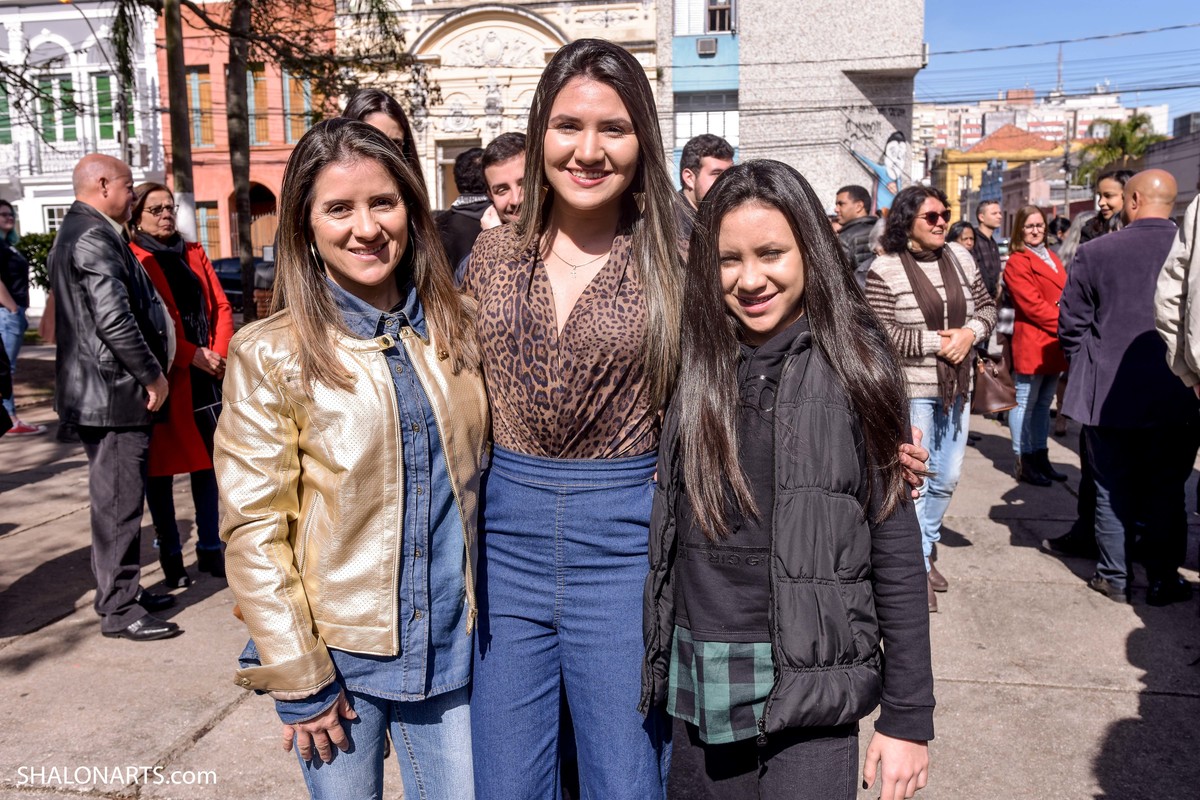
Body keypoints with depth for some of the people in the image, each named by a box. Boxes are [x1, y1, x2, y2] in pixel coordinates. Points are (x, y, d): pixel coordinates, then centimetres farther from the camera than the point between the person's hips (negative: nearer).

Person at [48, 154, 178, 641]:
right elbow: (114, 318, -24)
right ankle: (119, 610, 4)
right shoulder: (94, 237, -16)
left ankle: (117, 592, 29)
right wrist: (152, 375, -15)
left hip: (96, 391, 11)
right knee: (119, 501, -4)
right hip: (116, 391, -11)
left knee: (115, 499, 18)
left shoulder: (77, 232, 19)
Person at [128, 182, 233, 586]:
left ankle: (209, 549, 20)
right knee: (160, 468, 4)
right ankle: (171, 556, 14)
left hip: (206, 373, 5)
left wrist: (220, 353, -5)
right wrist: (193, 355, -17)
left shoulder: (193, 253, 15)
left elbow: (220, 305, 9)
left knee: (207, 461, 10)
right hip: (163, 376, -5)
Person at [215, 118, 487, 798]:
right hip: (338, 652, -2)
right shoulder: (270, 355, -10)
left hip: (450, 643, 3)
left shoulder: (459, 328, 1)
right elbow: (253, 530, -9)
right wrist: (298, 677, -9)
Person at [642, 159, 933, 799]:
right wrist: (656, 665, 7)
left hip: (808, 693, -3)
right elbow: (664, 530, 7)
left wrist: (908, 717, -6)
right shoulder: (694, 366, 0)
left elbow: (896, 548, -6)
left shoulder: (851, 367, -8)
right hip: (699, 686, 3)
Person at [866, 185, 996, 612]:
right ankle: (916, 567, 17)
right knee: (914, 482, 1)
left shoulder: (960, 257, 6)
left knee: (947, 478, 16)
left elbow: (986, 306, 13)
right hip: (910, 390, -6)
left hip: (956, 386, 6)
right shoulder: (885, 270, -12)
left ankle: (925, 545, 37)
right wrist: (937, 343, -15)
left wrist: (970, 332, -8)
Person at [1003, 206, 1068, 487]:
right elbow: (1032, 305, -16)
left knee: (1044, 403, 14)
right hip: (1031, 344, -8)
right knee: (1025, 403, -1)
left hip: (1054, 345, 8)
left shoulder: (1051, 258, 19)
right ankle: (1024, 463, 5)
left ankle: (1041, 458, 22)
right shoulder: (1016, 262, -8)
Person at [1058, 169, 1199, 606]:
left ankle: (1115, 577, 19)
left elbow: (1071, 323, -4)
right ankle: (1163, 579, 22)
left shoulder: (1094, 251, -8)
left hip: (1109, 394, -1)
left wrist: (1086, 368, 11)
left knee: (1113, 489, 11)